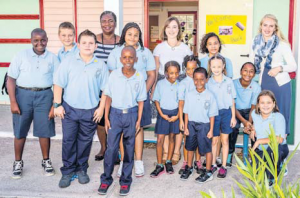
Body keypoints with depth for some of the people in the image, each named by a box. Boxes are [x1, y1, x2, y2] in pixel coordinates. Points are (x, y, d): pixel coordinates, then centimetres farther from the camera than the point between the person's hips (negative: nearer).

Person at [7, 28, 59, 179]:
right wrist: (13, 102, -8)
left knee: (44, 131, 6)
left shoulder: (52, 58, 2)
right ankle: (18, 162, 24)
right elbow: (11, 79, -1)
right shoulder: (21, 56, 0)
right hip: (23, 95, 0)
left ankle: (46, 161, 24)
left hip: (44, 96, 0)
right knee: (20, 131, 7)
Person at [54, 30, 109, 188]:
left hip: (90, 111, 1)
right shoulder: (68, 62, -2)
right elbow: (59, 84, 0)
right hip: (69, 109, 0)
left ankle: (81, 169, 27)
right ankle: (68, 171, 18)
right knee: (68, 141, 5)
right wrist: (58, 105, -4)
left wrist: (101, 108, -3)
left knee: (85, 142, 11)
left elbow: (105, 89, 3)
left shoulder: (100, 65, 0)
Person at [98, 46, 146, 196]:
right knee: (111, 148, 0)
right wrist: (106, 118, -1)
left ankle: (125, 181, 21)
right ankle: (106, 179, 16)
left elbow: (140, 101, 2)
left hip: (131, 115, 0)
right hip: (115, 113, 0)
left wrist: (138, 120, -1)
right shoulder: (114, 75, -4)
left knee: (129, 149, 9)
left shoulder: (139, 77, -4)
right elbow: (109, 97, 1)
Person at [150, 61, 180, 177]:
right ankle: (159, 165, 6)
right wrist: (162, 114, -10)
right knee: (160, 140, -2)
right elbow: (156, 100, -2)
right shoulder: (160, 84, -6)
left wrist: (177, 115, -8)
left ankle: (169, 162, 26)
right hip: (163, 113, -1)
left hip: (175, 113, 1)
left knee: (172, 138, 12)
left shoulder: (179, 85, -4)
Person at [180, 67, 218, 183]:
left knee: (207, 149, 5)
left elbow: (212, 115, -4)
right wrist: (186, 127, 2)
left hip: (204, 125, -3)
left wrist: (211, 130, -5)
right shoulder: (189, 95, -1)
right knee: (190, 147, 16)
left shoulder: (209, 96, -8)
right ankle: (189, 168, 34)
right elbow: (186, 112, 4)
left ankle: (208, 172, 20)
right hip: (191, 124, 3)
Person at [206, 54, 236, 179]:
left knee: (225, 140, 8)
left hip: (226, 113, 0)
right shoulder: (208, 83, -2)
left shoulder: (229, 81, -1)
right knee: (214, 141, 9)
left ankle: (223, 166, 17)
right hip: (213, 113, 0)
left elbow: (232, 100, 3)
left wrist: (233, 117, 2)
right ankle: (213, 164, 24)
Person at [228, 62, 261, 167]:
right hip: (235, 111, -2)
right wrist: (244, 121, -26)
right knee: (233, 127, -31)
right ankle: (229, 154, -13)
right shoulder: (233, 84, -16)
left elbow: (253, 107, -5)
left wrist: (249, 122, -23)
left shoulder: (256, 87, -11)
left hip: (248, 111, 2)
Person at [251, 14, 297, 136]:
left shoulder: (282, 44, -5)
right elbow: (252, 65, 14)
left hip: (281, 84, -3)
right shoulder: (256, 44, 5)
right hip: (264, 84, 3)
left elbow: (294, 66, -4)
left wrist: (280, 68, -19)